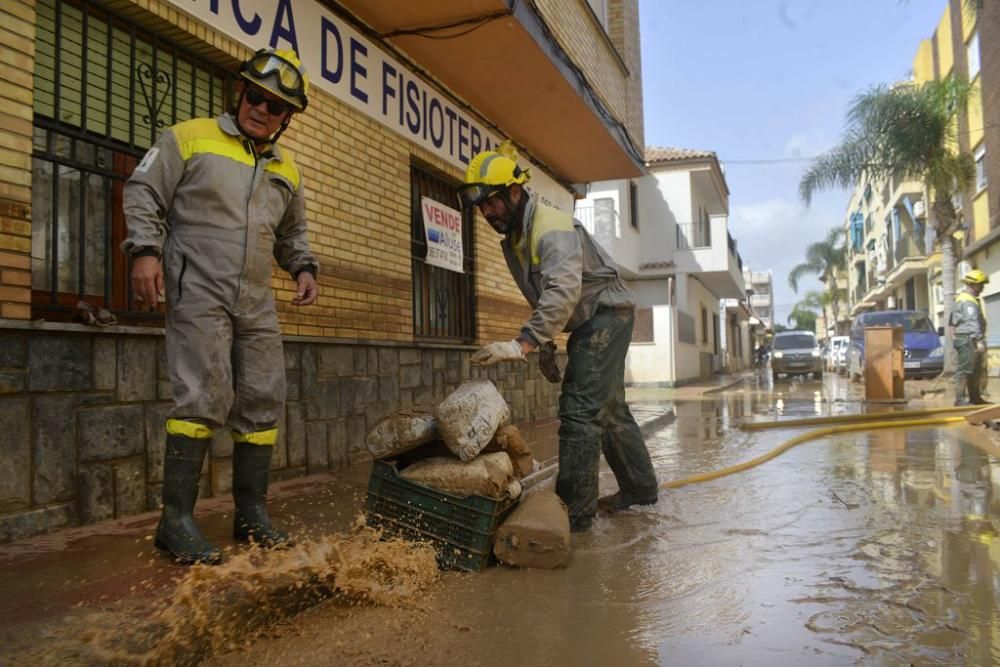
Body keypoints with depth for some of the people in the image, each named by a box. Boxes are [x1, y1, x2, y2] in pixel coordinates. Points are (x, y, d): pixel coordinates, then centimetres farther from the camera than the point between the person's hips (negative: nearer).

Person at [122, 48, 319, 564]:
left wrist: (304, 268, 9)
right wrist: (145, 249, -12)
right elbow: (143, 192, 1)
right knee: (204, 398, -15)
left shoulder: (287, 172, 18)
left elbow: (292, 234, 27)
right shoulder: (190, 138, 3)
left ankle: (251, 512, 16)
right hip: (198, 293, -6)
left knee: (262, 403, 4)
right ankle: (176, 518, -6)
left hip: (257, 304, 6)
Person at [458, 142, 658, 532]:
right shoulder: (513, 239, 7)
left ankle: (575, 512, -13)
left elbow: (563, 291, -41)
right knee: (608, 408, 18)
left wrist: (524, 344, -49)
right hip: (587, 324, 10)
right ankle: (640, 488, 32)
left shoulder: (552, 229, -25)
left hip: (607, 313, -10)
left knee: (579, 411, -16)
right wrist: (545, 344, 13)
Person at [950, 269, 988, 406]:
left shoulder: (967, 298, 19)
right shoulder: (968, 301, -15)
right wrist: (980, 340, -29)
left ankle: (975, 398, 24)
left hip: (971, 340, 11)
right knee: (964, 369, -10)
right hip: (967, 339, -11)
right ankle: (960, 399, -9)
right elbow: (973, 322, -24)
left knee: (976, 370, 16)